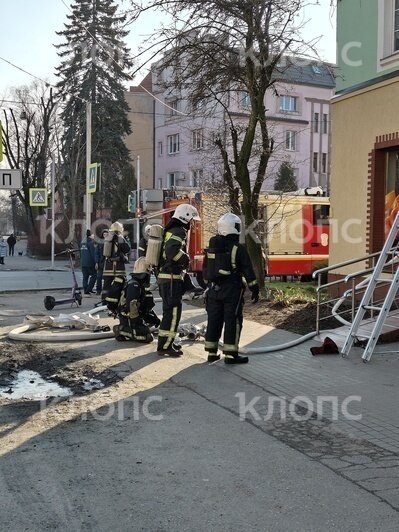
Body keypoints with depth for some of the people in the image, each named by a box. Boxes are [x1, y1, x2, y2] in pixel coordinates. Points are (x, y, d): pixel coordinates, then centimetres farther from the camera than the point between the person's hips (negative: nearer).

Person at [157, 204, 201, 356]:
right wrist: (186, 259, -17)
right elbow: (172, 250, -32)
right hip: (172, 277, -10)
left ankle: (166, 342, 29)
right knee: (173, 311, -7)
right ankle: (165, 346, -5)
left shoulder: (170, 230, 17)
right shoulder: (180, 231, -14)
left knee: (169, 311, 19)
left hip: (164, 276, 10)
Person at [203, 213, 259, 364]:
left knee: (214, 321, 10)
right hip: (232, 291, -6)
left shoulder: (212, 248, 8)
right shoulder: (239, 249, -11)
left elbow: (205, 270, 16)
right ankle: (230, 354, -1)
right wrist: (255, 290, -5)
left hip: (214, 289, 6)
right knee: (233, 321, -1)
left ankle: (212, 353, 16)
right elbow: (248, 271, -11)